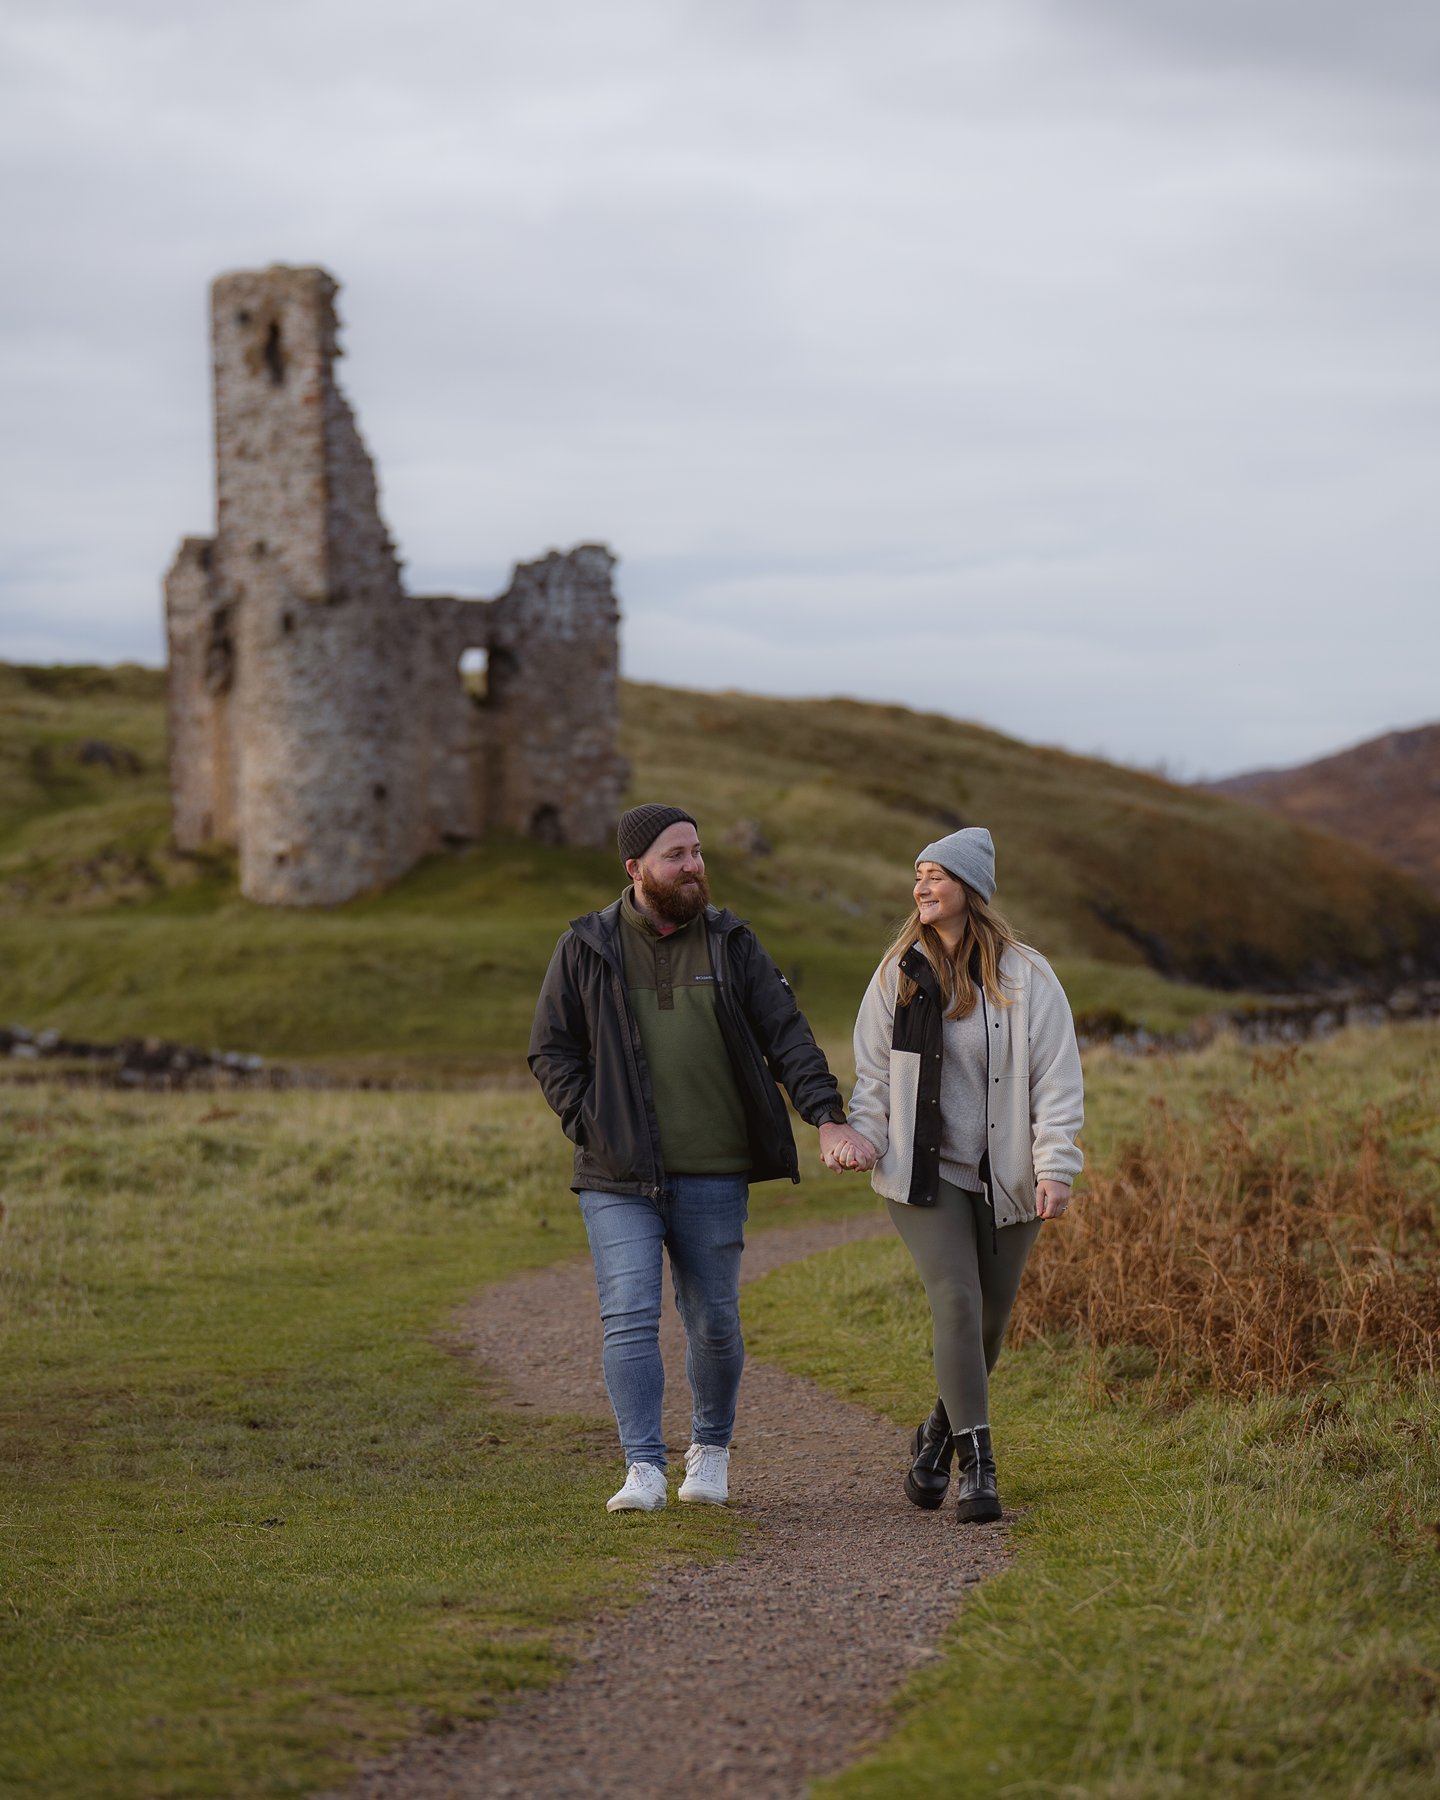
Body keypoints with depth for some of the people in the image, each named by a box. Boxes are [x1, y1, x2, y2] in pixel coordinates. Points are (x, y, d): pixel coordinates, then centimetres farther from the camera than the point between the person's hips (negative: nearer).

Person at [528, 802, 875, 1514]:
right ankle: (643, 1469, -7)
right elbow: (551, 1050, 7)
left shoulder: (730, 944, 5)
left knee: (714, 1323, 7)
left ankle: (710, 1449, 27)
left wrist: (829, 1117, -13)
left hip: (713, 1179, 1)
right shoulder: (586, 949, 3)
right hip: (618, 1180, -1)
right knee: (630, 1321, -10)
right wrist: (592, 1128, -6)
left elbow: (786, 1034, 0)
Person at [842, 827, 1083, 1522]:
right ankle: (974, 1464, -11)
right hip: (924, 1174, 0)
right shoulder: (899, 973, 5)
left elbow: (1057, 1078, -3)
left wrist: (1055, 1166, -12)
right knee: (956, 1301, -15)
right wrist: (861, 1138, -7)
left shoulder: (1026, 976, -2)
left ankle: (938, 1435, 31)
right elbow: (874, 1071, 9)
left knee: (990, 1317, 7)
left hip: (1005, 1180, 0)